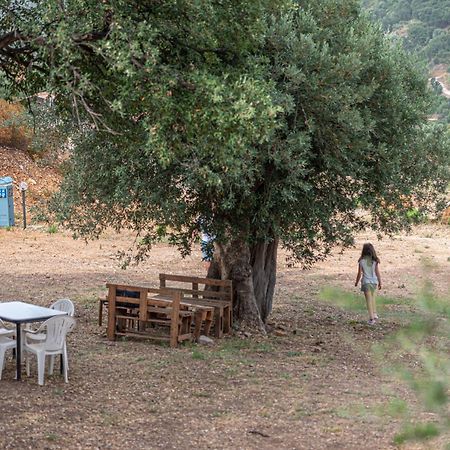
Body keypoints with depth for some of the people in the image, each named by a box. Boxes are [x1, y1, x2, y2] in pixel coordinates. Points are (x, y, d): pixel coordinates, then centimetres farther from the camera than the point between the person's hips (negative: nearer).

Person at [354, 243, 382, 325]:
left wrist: (356, 282, 10)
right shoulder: (375, 261, -5)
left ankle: (372, 318, -1)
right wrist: (380, 282, 10)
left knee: (369, 300, 2)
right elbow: (377, 273, -2)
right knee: (372, 298, 23)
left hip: (366, 282, -3)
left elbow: (359, 274, -5)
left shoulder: (362, 261, -10)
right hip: (374, 282, 3)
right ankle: (375, 315, 22)